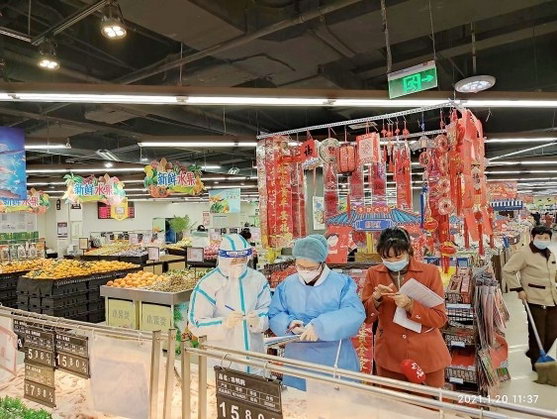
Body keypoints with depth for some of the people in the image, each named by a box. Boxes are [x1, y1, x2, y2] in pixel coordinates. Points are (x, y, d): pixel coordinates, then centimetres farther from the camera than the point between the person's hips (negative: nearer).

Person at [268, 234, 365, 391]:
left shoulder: (342, 283, -8)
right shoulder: (286, 285, 3)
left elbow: (355, 314, -20)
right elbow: (274, 316, 5)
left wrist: (320, 326, -30)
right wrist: (289, 324, -18)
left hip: (335, 362, -2)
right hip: (298, 363, 3)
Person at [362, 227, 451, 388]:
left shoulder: (430, 272, -9)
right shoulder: (374, 274, -3)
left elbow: (440, 318, -9)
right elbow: (366, 317, -1)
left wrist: (410, 306, -24)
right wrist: (376, 299, -21)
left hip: (426, 355, -1)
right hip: (389, 356, 2)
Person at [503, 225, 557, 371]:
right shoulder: (524, 253, -12)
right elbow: (507, 270, -13)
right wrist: (519, 289, -14)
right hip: (535, 300, -7)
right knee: (537, 333, 2)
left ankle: (533, 353, 34)